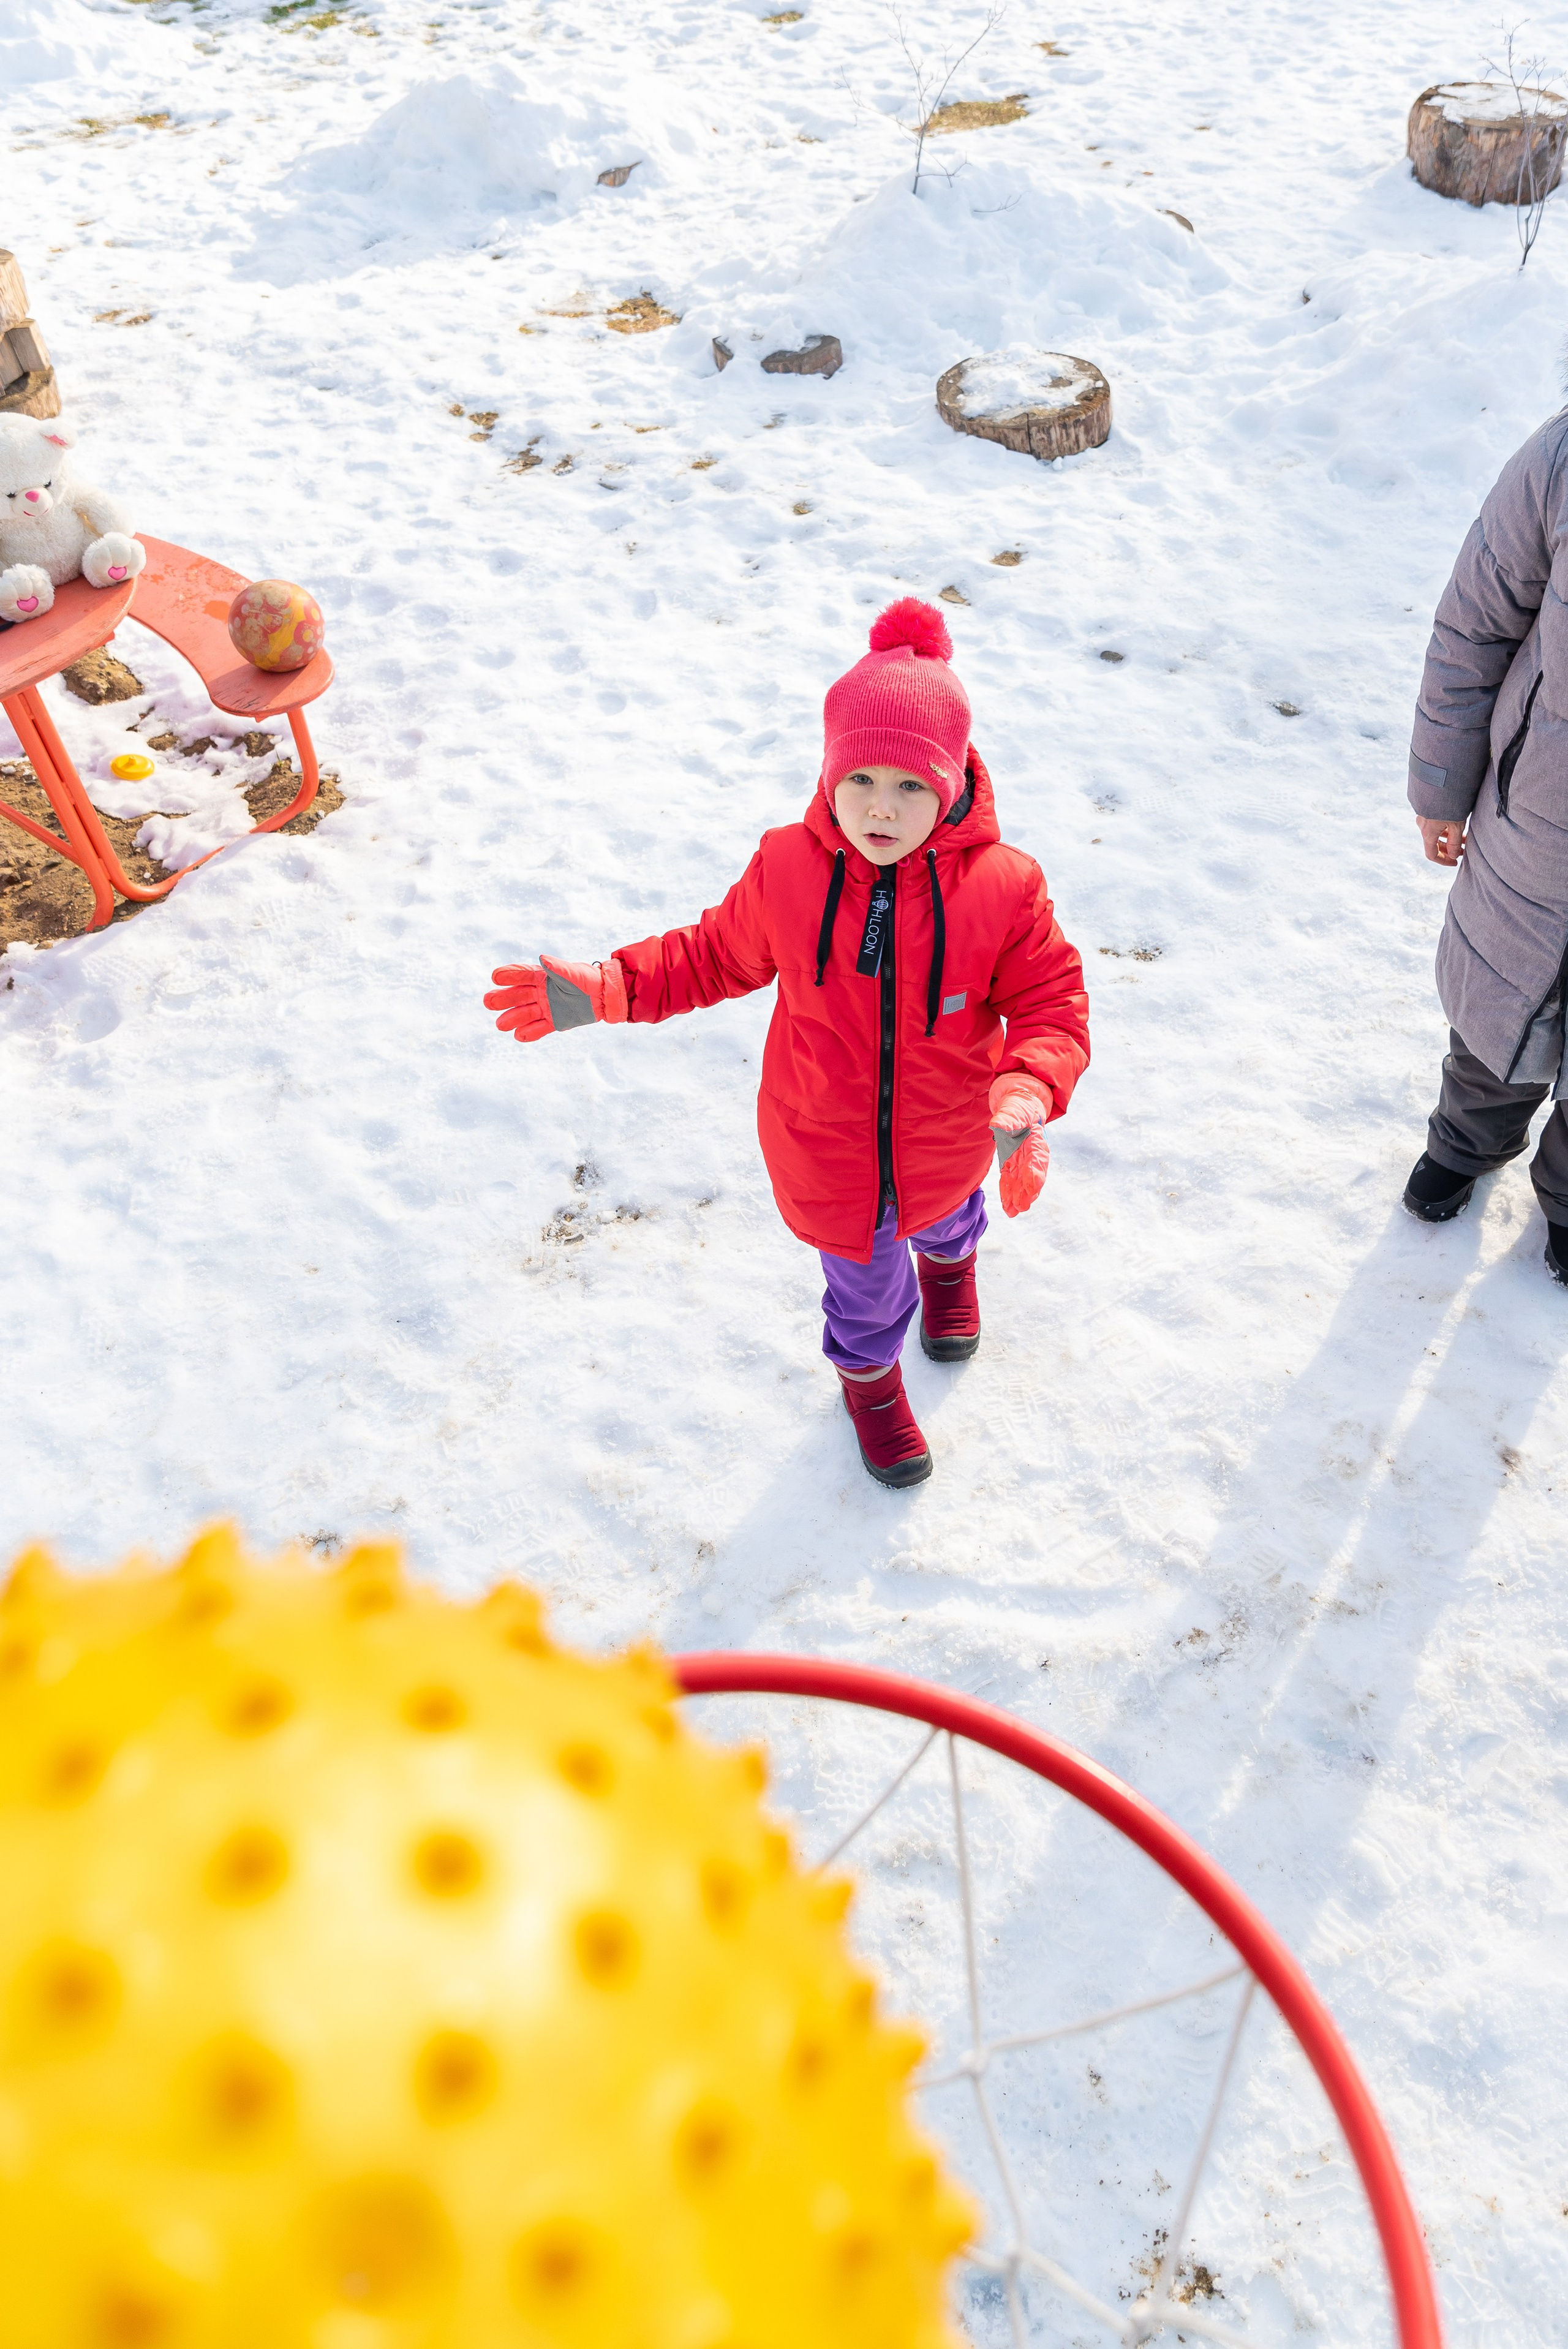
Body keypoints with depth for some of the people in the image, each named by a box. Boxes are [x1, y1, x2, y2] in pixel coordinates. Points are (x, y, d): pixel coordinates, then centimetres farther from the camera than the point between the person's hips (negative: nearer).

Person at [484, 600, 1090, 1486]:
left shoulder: (1001, 886, -25)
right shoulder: (788, 869, -20)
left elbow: (1051, 1002, -16)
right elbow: (717, 956, -4)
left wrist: (1028, 1094, -36)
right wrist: (607, 988, -15)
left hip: (946, 1139, 1)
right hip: (827, 1152, -1)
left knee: (946, 1211, 37)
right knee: (865, 1278, 23)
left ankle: (949, 1257, 79)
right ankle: (870, 1377, 59)